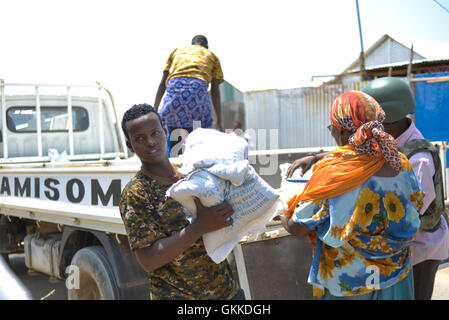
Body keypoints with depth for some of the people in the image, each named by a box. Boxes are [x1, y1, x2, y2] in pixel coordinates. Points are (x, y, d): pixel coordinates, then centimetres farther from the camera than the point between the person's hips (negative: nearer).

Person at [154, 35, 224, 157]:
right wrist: (219, 122, 16)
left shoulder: (177, 51, 34)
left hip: (174, 87, 1)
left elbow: (162, 84, 24)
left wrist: (154, 110, 25)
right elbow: (215, 91, 18)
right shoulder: (212, 55, 30)